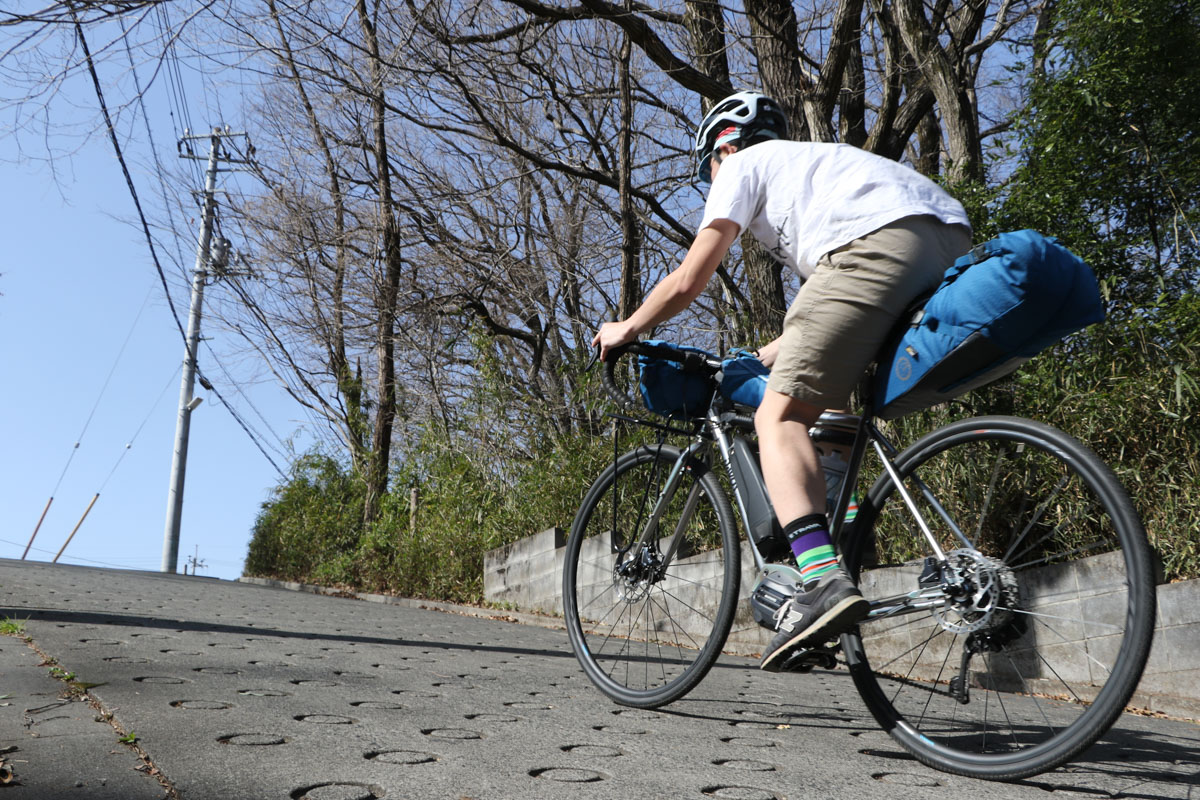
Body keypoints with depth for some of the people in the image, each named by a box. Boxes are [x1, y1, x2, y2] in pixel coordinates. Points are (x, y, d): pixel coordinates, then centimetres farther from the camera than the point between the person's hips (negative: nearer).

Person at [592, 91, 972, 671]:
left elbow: (687, 282, 14)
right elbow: (825, 316, 42)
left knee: (779, 417, -8)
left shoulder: (745, 165, 19)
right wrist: (756, 360, 50)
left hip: (879, 243, -9)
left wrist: (624, 330, 30)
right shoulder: (818, 162, 42)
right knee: (831, 407, 23)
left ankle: (823, 580, -25)